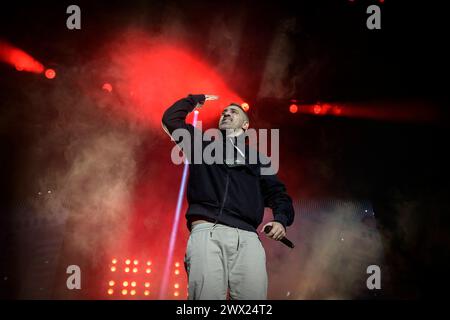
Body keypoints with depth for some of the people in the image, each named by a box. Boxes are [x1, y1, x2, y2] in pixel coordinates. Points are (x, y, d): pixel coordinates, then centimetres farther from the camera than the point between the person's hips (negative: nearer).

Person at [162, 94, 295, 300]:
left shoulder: (256, 158, 28)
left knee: (254, 296, -16)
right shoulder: (203, 145, 27)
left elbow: (278, 194, 21)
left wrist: (281, 220, 2)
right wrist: (197, 99, 34)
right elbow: (171, 118, 24)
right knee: (208, 296, -21)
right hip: (207, 231, -1)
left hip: (246, 236, 1)